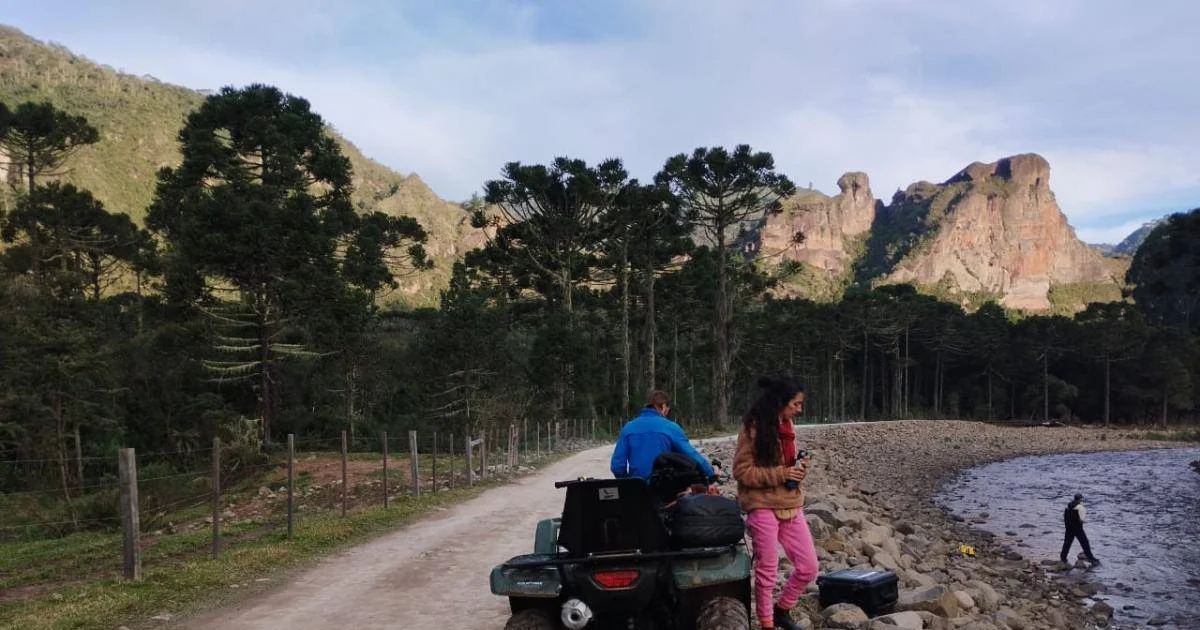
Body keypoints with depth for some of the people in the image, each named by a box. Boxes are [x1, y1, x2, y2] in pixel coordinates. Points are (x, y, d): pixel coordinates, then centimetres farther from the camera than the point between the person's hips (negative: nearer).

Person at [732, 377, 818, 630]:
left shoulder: (787, 426, 11)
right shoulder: (753, 428, -12)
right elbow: (742, 471, -14)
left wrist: (798, 470, -1)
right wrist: (781, 474, -20)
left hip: (791, 506, 7)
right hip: (764, 507, -7)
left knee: (808, 568, 7)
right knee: (767, 571, 3)